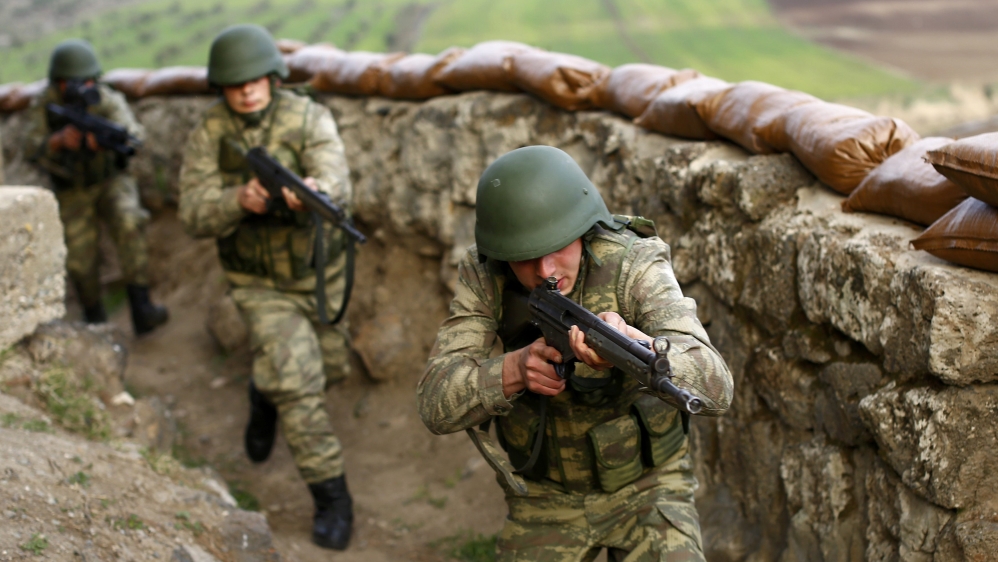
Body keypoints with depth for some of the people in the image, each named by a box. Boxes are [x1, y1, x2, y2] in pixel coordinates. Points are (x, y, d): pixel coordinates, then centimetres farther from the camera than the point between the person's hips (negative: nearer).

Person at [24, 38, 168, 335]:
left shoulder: (108, 100, -21)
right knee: (81, 264, -3)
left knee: (129, 223, -30)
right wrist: (59, 141, -47)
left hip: (111, 180, -1)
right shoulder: (43, 105, -16)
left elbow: (133, 135, -36)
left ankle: (140, 309, -30)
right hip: (72, 193, 2)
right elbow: (33, 149, -26)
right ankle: (94, 319, 24)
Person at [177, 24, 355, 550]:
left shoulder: (308, 118, -17)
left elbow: (337, 182, -32)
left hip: (321, 273, 2)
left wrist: (313, 191, -57)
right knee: (299, 386, -12)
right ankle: (332, 498, 0)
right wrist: (241, 200, -42)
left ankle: (265, 394, 53)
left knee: (329, 366, 20)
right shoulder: (208, 134, -15)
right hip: (262, 284, -2)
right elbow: (195, 215, -21)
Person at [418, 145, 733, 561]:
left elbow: (715, 389, -36)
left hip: (643, 483, -2)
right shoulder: (484, 276, -16)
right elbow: (436, 403, -21)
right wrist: (513, 369, -40)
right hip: (545, 496, 2)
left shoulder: (633, 265, -24)